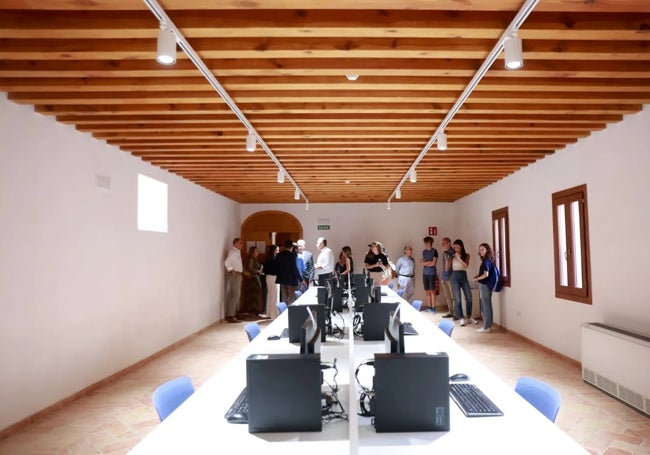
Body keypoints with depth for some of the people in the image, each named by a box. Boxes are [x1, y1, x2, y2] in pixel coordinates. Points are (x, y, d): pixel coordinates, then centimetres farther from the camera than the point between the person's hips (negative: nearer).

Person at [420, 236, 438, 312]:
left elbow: (433, 263, -9)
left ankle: (433, 307, 5)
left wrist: (425, 262, -1)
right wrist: (428, 262, -8)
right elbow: (422, 263, 9)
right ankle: (429, 307, 16)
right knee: (427, 291, 8)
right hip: (425, 273, 5)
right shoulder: (424, 251, 12)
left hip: (432, 274, -5)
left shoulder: (434, 251, -5)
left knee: (432, 291, 0)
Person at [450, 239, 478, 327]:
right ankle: (461, 318, 8)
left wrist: (458, 258, -20)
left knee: (469, 298, 5)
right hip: (455, 277, -2)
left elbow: (466, 265, -13)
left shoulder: (466, 255, 2)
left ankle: (469, 317, 23)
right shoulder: (452, 256, 0)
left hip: (464, 276, 2)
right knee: (457, 299, -2)